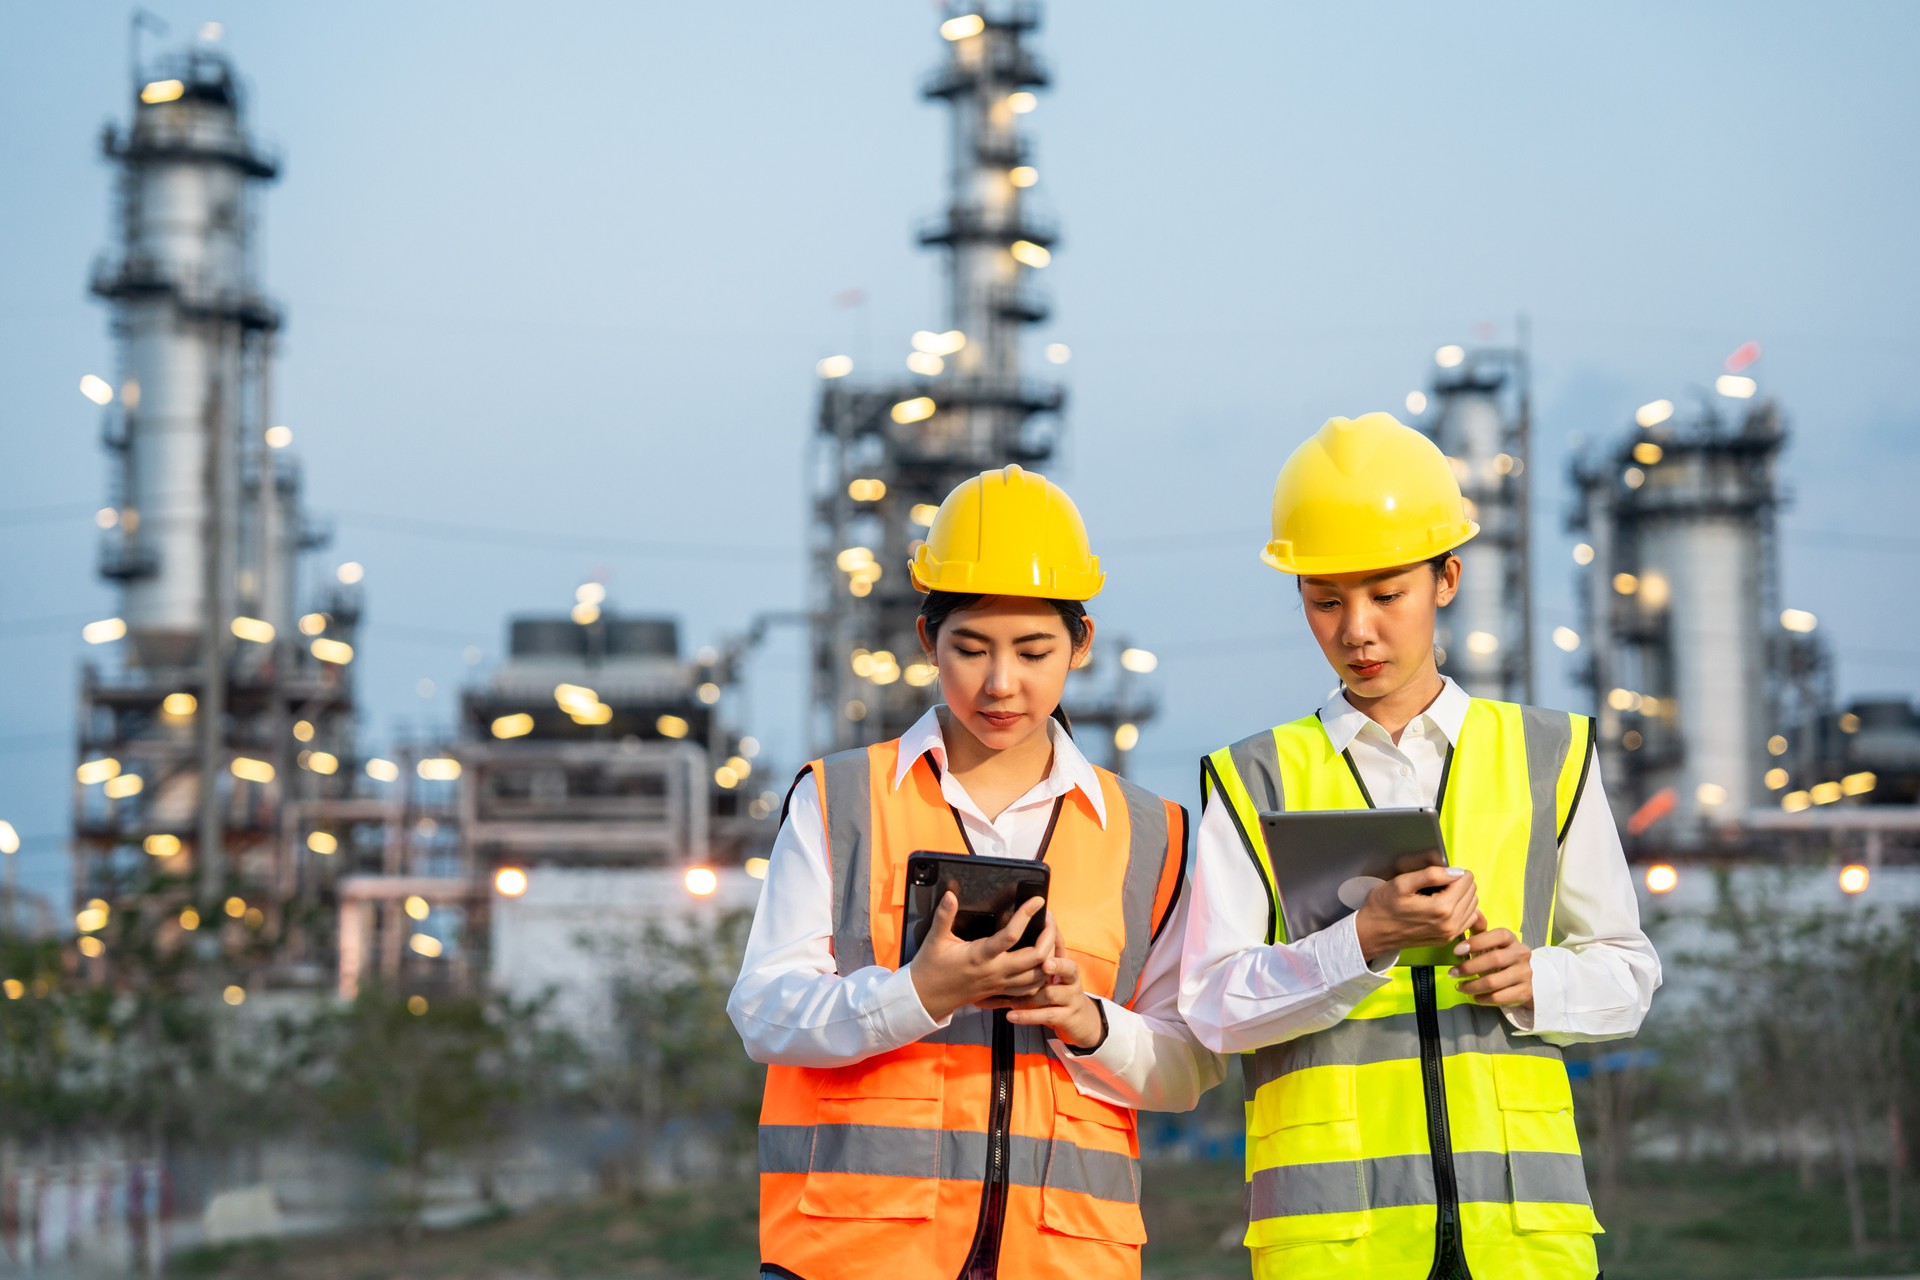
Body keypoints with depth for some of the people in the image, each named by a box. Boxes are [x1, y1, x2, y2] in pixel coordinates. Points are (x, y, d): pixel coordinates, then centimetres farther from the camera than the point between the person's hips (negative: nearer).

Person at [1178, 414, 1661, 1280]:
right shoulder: (1255, 780, 10)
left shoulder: (1548, 756, 15)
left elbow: (1626, 972, 18)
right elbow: (1214, 1007, 2)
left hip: (1518, 1206, 1)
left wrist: (1538, 981, -3)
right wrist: (1368, 941, -13)